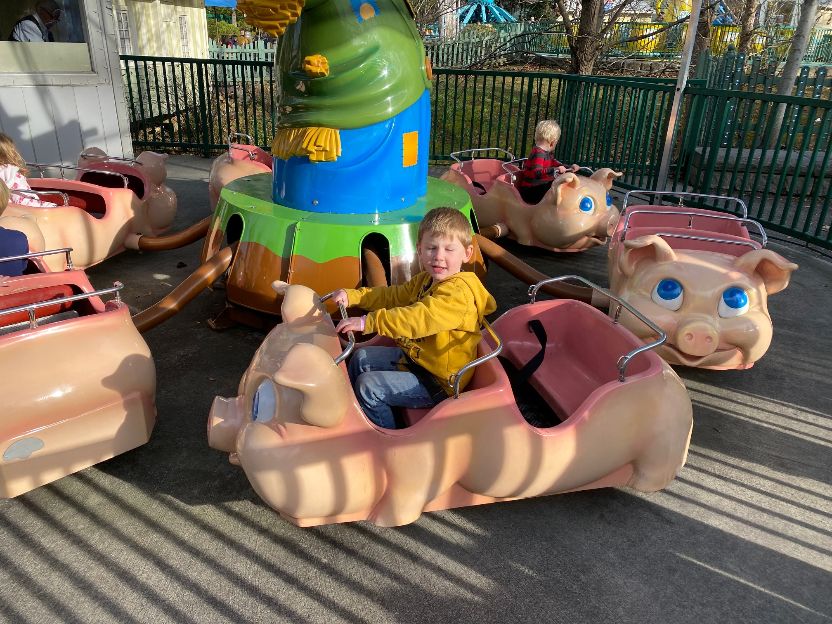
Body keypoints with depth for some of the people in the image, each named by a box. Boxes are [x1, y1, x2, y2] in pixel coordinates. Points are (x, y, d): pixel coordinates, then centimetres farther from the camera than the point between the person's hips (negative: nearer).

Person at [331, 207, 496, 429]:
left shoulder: (459, 292, -29)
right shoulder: (426, 280, 5)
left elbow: (420, 318, -41)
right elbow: (393, 296, 11)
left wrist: (368, 322, -44)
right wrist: (352, 296, -1)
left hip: (438, 382, -10)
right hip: (414, 357, 10)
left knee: (368, 386, -15)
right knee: (361, 358, 19)